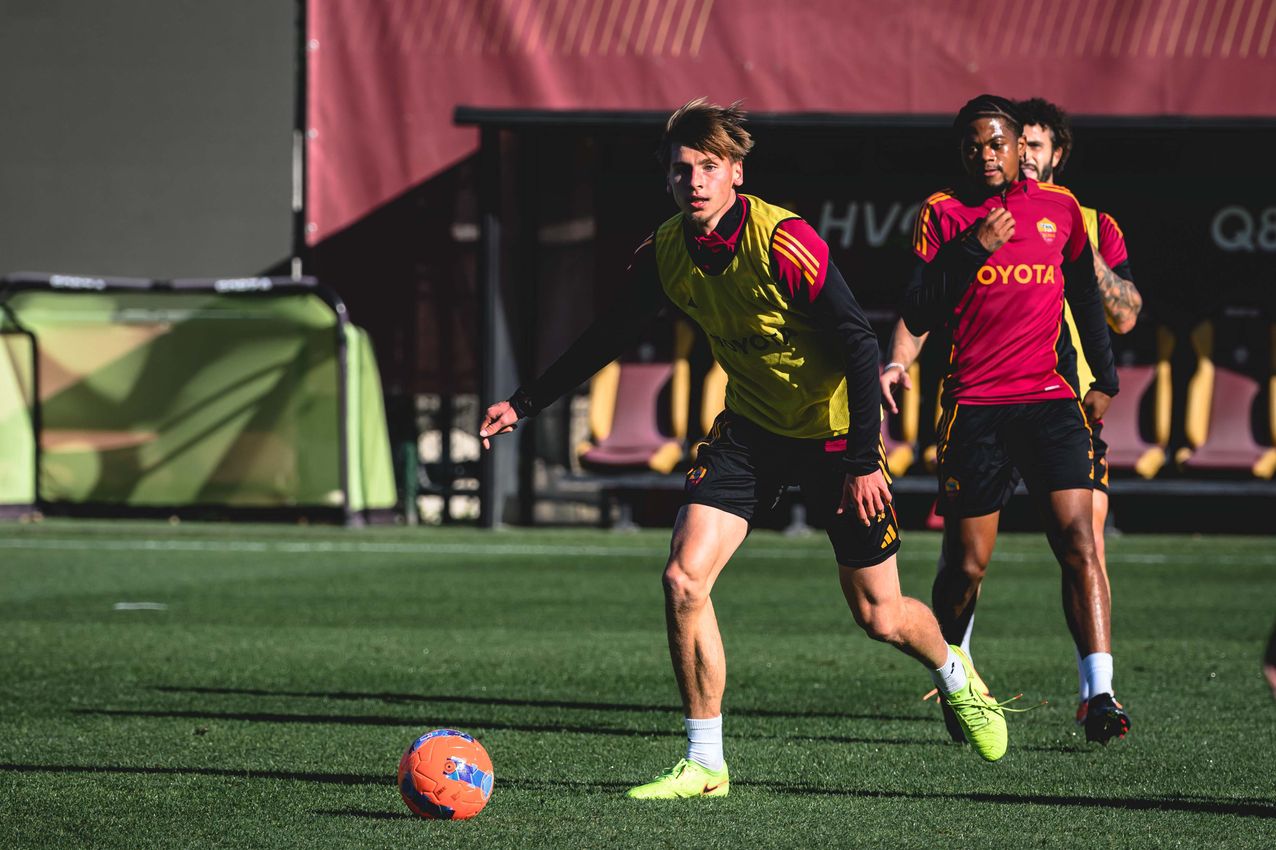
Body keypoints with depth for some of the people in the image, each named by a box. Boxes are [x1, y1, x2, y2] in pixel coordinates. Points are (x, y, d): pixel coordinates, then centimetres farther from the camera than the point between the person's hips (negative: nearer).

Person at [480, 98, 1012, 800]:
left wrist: (865, 460, -27)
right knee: (684, 578, -14)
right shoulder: (664, 252, -8)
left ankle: (954, 675, 39)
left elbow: (860, 342, -24)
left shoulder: (783, 242, -26)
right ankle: (704, 764, -4)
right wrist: (526, 402, 9)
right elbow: (608, 337, 10)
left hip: (834, 432, -5)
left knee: (878, 615, 3)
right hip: (750, 427, 5)